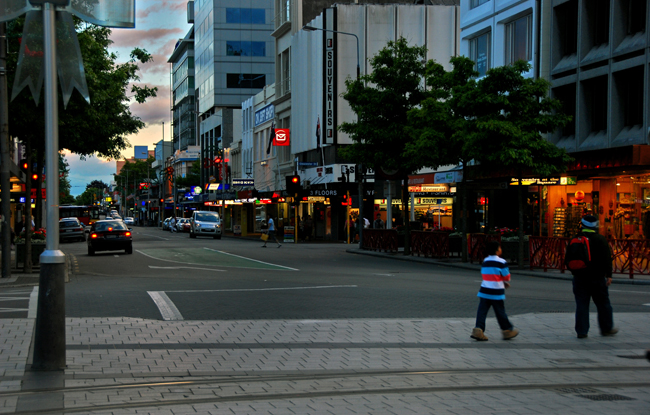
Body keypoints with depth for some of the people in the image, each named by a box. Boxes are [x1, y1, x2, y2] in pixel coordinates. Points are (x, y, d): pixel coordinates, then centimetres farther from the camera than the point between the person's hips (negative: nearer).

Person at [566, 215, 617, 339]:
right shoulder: (600, 239, -6)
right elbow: (607, 258, -9)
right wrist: (609, 275, -7)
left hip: (580, 277, 3)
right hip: (597, 277, -3)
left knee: (581, 304, 4)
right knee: (603, 303, 10)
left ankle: (581, 331, 1)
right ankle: (606, 328, 19)